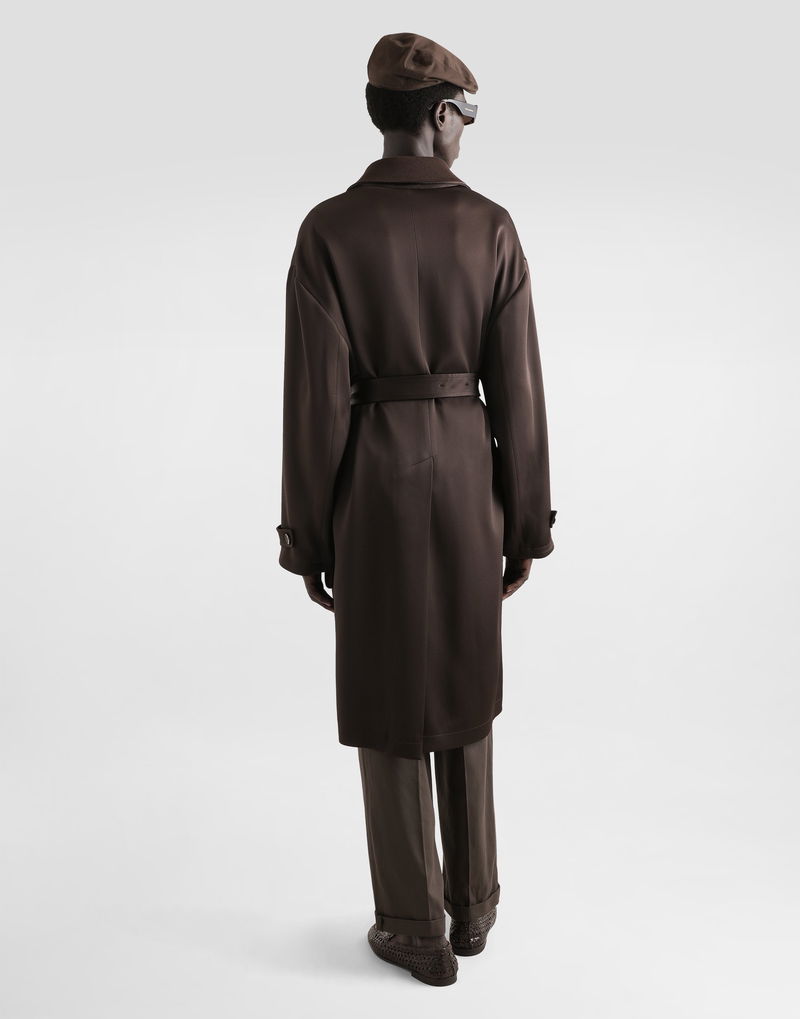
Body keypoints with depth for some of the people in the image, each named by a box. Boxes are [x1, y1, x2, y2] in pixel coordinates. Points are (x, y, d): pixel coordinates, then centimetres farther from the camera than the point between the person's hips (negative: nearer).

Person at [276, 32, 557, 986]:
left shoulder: (329, 229, -8)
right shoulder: (492, 228, -1)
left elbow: (316, 396, -11)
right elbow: (518, 389, -2)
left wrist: (307, 538, -2)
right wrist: (527, 525, 7)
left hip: (373, 479, -2)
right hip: (468, 474, 3)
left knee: (387, 704, 10)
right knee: (463, 695, 19)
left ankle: (417, 929, 21)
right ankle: (472, 904, 31)